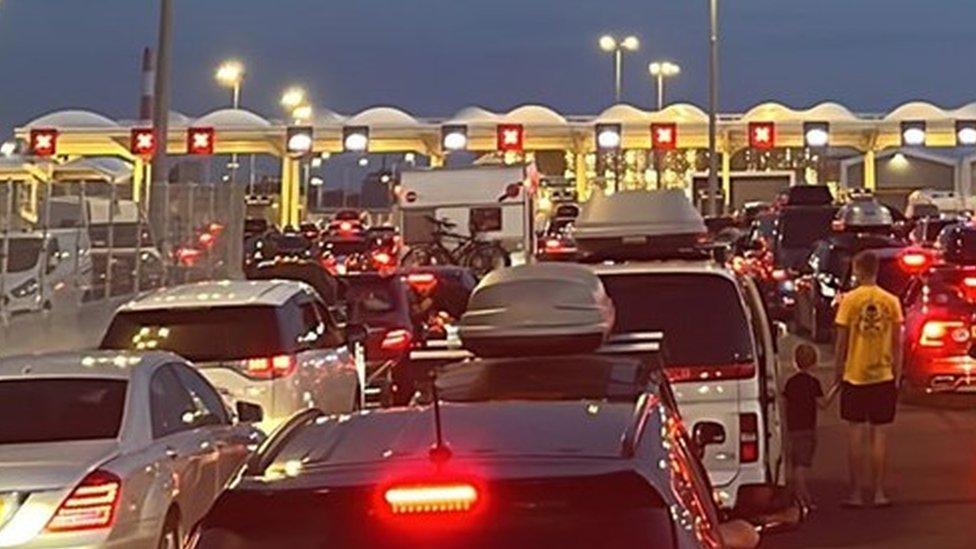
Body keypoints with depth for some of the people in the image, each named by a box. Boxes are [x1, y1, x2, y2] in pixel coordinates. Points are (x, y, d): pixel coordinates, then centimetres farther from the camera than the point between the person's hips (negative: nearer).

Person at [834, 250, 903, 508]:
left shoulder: (850, 300, -7)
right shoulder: (891, 301, 0)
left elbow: (842, 342, -5)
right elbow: (897, 344, 2)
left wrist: (839, 372, 5)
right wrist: (896, 376, 10)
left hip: (855, 376, -2)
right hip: (883, 376, 2)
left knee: (856, 433, 4)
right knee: (878, 433, 8)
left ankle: (856, 493, 6)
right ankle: (879, 493, 9)